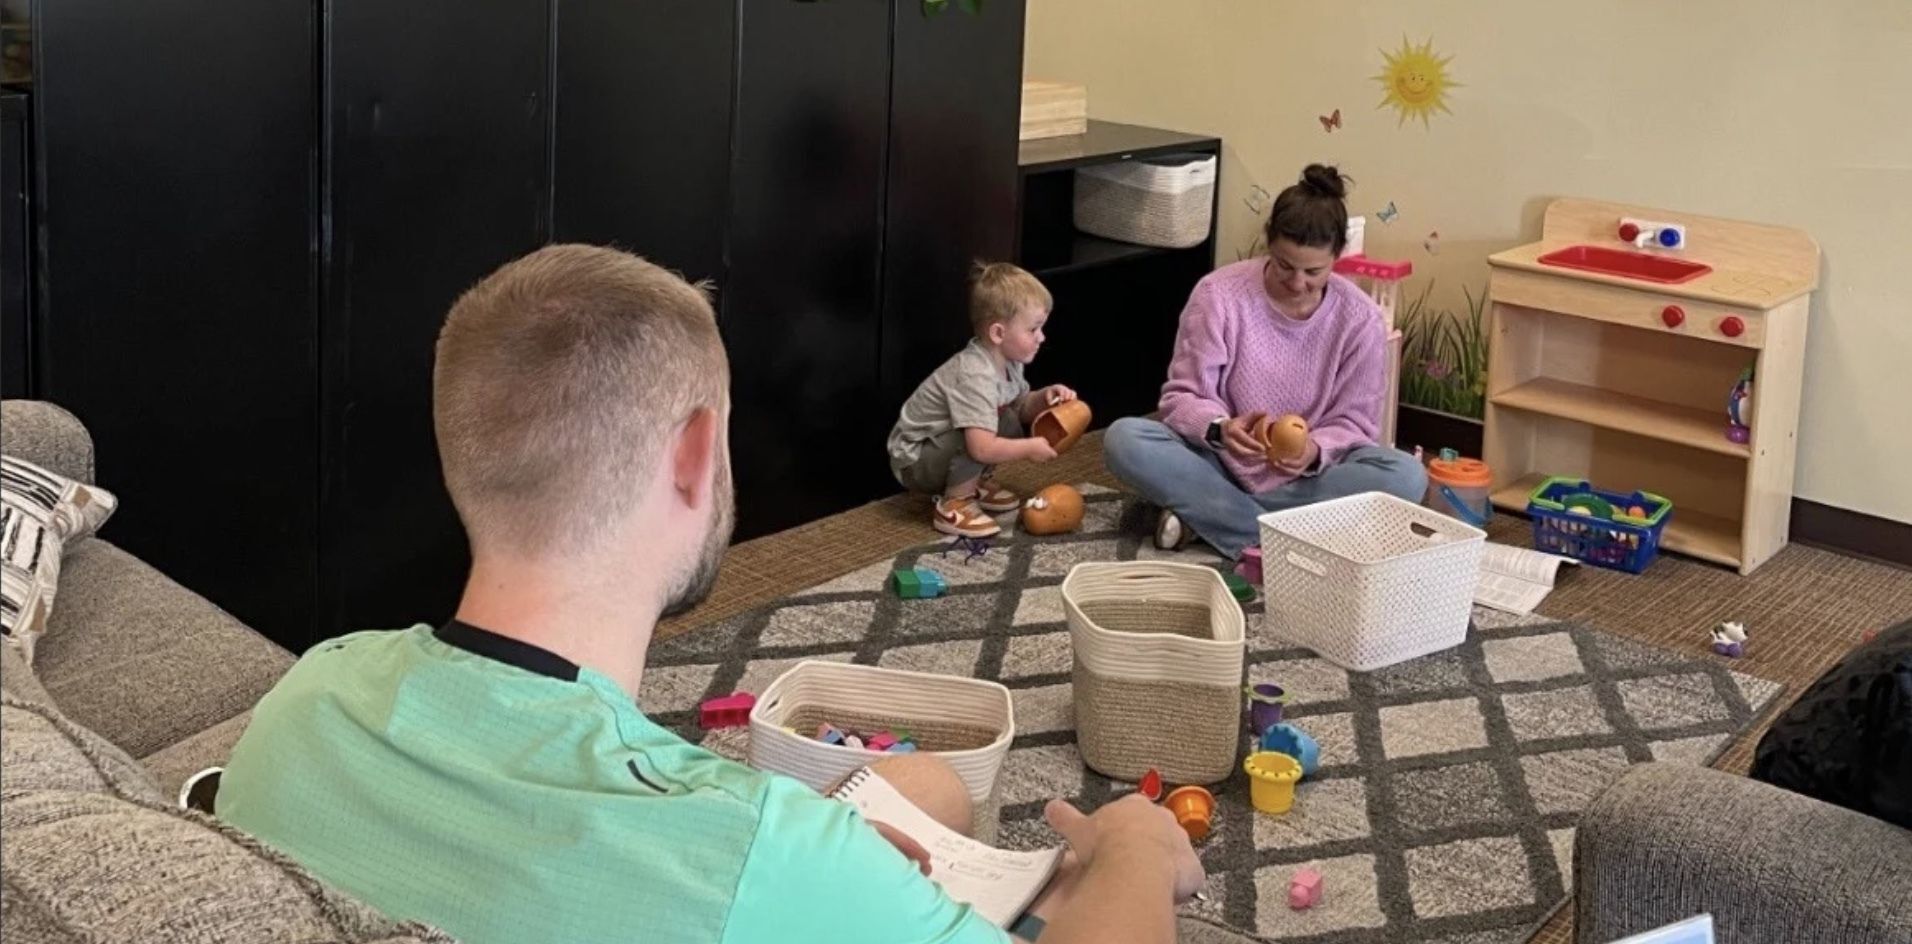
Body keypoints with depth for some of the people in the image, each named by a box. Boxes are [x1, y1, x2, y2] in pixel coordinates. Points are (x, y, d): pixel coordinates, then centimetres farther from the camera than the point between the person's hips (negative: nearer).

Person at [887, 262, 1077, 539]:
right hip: (914, 462, -9)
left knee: (1010, 423, 2)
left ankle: (978, 484, 12)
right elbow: (982, 448, -40)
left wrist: (1045, 397, -6)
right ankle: (953, 505, -15)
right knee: (977, 434, -30)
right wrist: (1030, 448, -26)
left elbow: (1021, 408, 14)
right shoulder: (975, 376, -32)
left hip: (941, 448, 9)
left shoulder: (1007, 362, -2)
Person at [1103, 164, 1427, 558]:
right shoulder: (1219, 293, -12)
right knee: (1123, 439, -28)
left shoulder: (1360, 319, -9)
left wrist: (1314, 451, -28)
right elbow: (1182, 395, -10)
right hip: (1220, 462, -1)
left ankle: (1203, 513, -24)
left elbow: (1353, 421, -4)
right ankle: (1279, 542, -28)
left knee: (1407, 476, -28)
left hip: (1306, 475, 2)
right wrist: (1219, 429, -33)